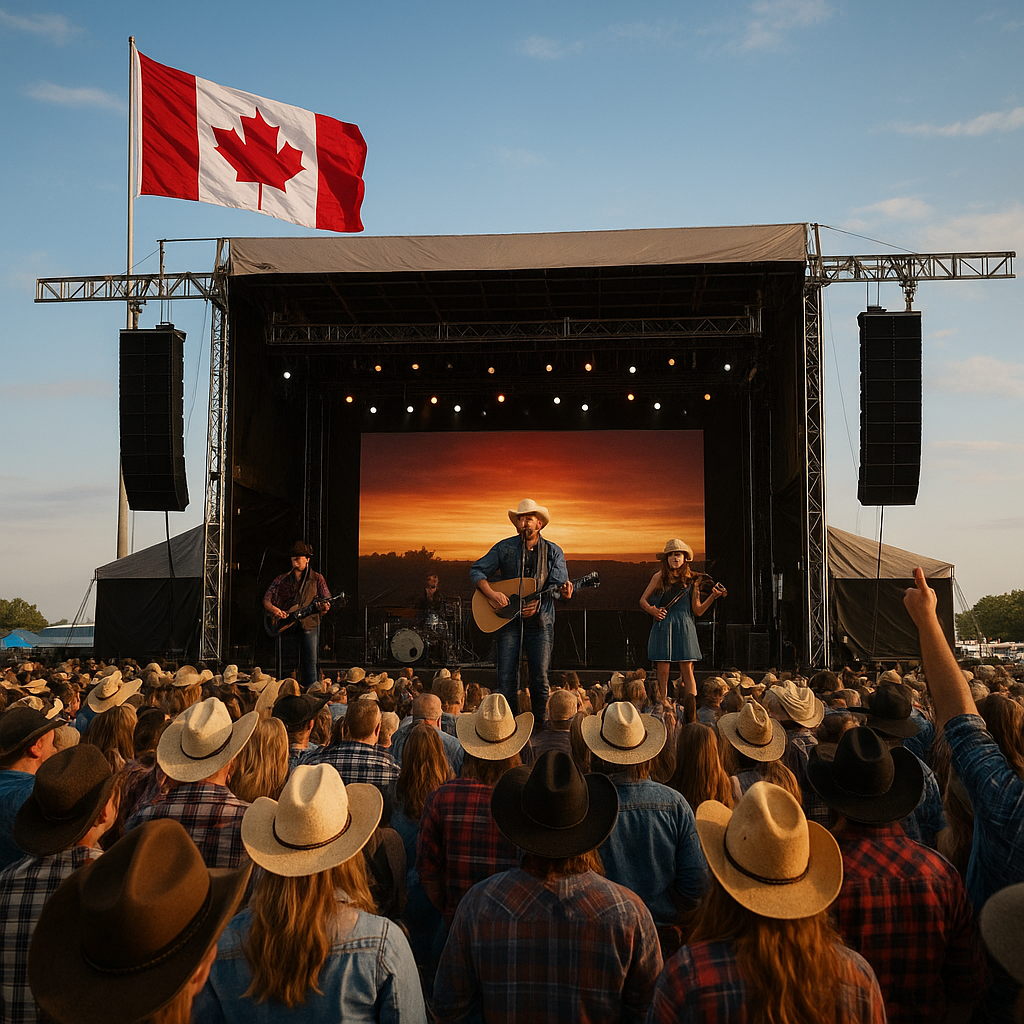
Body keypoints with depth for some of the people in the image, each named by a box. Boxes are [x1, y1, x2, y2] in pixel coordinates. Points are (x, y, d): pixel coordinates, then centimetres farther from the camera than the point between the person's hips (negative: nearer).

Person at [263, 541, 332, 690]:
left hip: (309, 624, -2)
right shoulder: (281, 580, 14)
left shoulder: (316, 579, 9)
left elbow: (326, 602, 5)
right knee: (284, 663, 2)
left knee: (311, 662, -7)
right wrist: (274, 610, -8)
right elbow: (266, 600, 12)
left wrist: (323, 608, -18)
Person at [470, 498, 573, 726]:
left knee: (540, 677, -2)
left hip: (540, 621, 0)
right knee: (506, 679, -2)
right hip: (508, 619, 0)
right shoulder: (505, 548, 4)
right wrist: (491, 594, -12)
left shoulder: (553, 552, 6)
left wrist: (563, 591, -24)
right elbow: (476, 571, 3)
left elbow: (559, 583, -1)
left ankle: (540, 726, 11)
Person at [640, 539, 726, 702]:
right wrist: (652, 610, -7)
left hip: (684, 629, 1)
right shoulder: (659, 577, 5)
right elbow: (643, 600, 12)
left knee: (687, 670, -3)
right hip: (662, 628, 0)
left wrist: (714, 596, -6)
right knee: (662, 672, -1)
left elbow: (698, 610, 6)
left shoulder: (691, 580, 8)